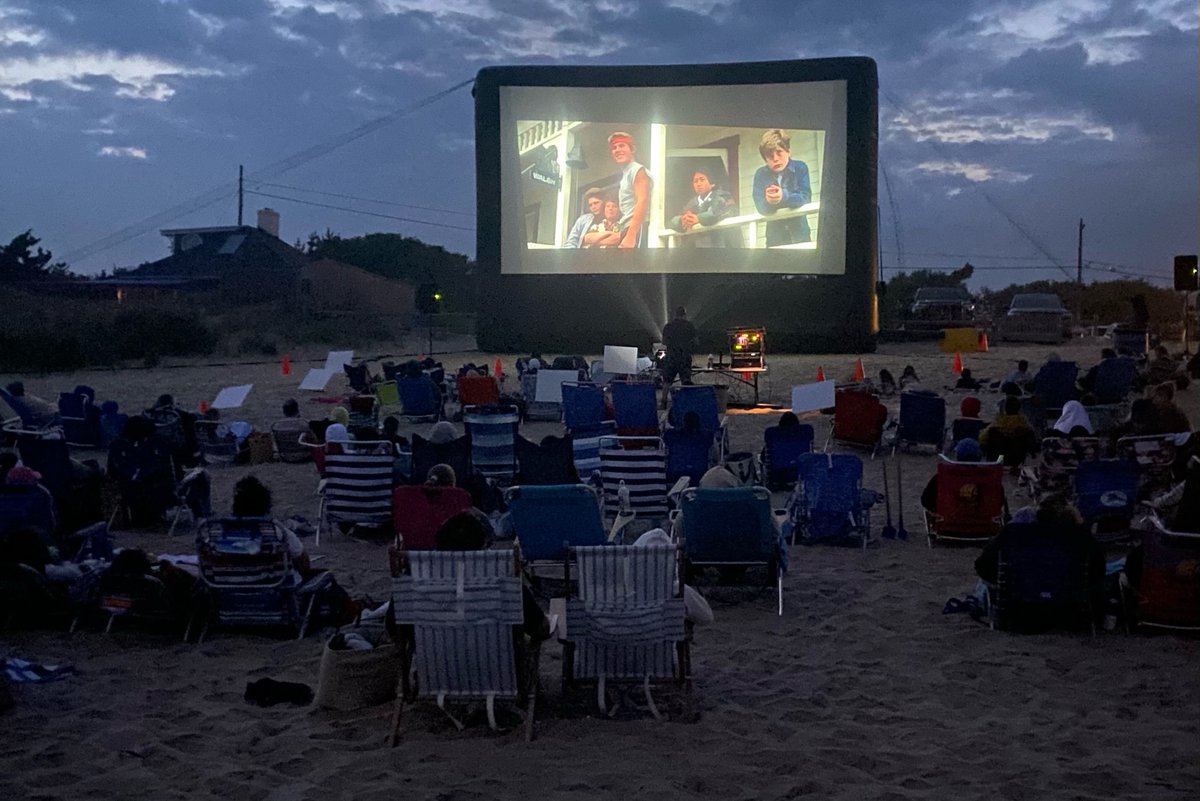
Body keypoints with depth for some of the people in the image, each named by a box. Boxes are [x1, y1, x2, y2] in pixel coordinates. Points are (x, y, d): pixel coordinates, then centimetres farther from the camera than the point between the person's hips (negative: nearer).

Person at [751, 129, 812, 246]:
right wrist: (768, 201, -37)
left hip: (799, 230, 0)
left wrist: (784, 197, -35)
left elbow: (806, 198, -16)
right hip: (775, 234, 0)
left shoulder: (800, 168, -7)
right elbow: (760, 207, -13)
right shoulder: (760, 175, -6)